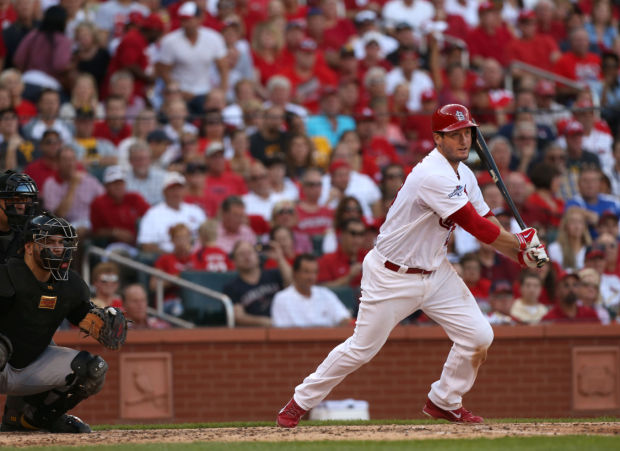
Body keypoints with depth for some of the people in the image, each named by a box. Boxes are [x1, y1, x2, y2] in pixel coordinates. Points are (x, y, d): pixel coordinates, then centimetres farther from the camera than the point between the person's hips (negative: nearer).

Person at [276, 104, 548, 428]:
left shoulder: (463, 175, 4)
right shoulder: (433, 176, -27)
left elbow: (485, 225, 10)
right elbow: (477, 227, -26)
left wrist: (522, 254, -5)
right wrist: (519, 242, -13)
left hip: (435, 272, 8)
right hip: (392, 276, -8)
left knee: (478, 336, -2)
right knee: (361, 348, -1)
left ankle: (444, 402, 19)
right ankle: (301, 401, 17)